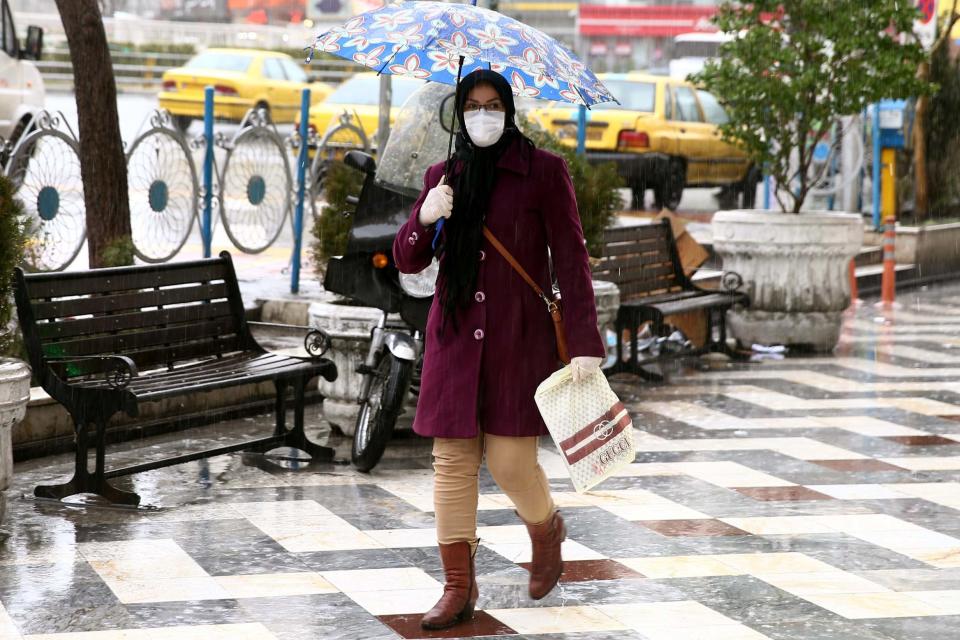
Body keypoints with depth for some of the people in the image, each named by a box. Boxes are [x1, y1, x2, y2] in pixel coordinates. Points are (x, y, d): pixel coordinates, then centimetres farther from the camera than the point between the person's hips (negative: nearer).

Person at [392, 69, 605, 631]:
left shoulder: (544, 171, -1)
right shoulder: (443, 177, 11)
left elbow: (571, 258, -5)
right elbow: (407, 260, 10)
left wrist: (584, 343, -12)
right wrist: (424, 219, -12)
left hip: (520, 336, -4)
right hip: (456, 336, 4)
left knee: (509, 458, -6)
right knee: (453, 461, 1)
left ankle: (547, 530, 27)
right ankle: (459, 587, 8)